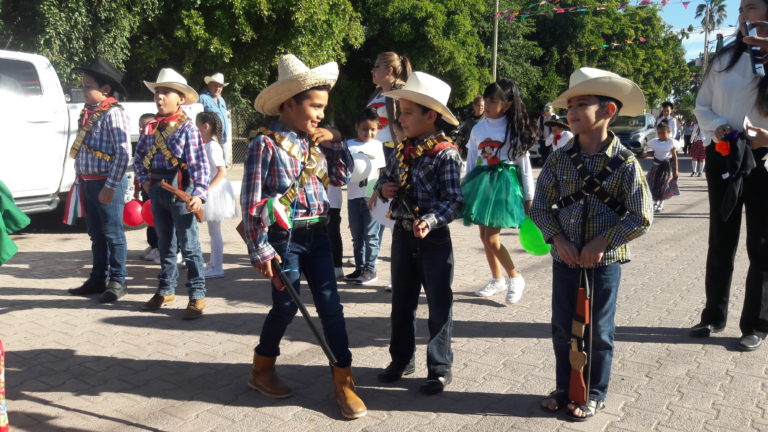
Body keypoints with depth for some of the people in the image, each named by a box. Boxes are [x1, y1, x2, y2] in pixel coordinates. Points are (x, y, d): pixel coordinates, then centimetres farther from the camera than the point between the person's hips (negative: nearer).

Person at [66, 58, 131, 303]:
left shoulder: (113, 114, -14)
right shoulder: (87, 113, 11)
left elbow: (123, 154, -20)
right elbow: (81, 151, 17)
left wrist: (110, 185, -20)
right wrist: (79, 180, 15)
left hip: (107, 183, -8)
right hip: (88, 182, 8)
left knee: (112, 234, 2)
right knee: (96, 234, 16)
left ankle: (117, 281, 12)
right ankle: (97, 280, 27)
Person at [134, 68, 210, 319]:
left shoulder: (187, 127, -11)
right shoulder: (151, 127, 8)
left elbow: (200, 164, -18)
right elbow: (139, 157, 20)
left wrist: (199, 194, -27)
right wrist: (144, 181, 7)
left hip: (180, 190, -7)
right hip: (157, 190, 7)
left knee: (189, 246, -2)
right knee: (164, 244, 18)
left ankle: (197, 295, 5)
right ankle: (166, 290, 30)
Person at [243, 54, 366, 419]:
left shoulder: (314, 142, 7)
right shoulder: (266, 144, -13)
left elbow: (340, 178, 17)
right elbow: (251, 201, -14)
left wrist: (336, 143, 3)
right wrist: (260, 250, -16)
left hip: (317, 234, 6)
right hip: (285, 238, -6)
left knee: (330, 305, 3)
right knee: (286, 306, 5)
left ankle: (343, 380, 12)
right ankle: (262, 371, 30)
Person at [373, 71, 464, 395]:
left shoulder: (445, 154, -14)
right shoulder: (402, 151, 6)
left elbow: (454, 201, -18)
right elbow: (384, 178, 20)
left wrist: (430, 220, -32)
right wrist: (383, 188, -3)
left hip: (434, 238, -6)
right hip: (402, 235, 6)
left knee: (439, 305, 7)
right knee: (401, 302, 16)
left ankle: (440, 369, 19)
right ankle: (401, 359, 32)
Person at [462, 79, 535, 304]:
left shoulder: (515, 130, -6)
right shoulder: (478, 129, 5)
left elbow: (524, 165, -4)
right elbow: (471, 162, 11)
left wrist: (529, 197, -4)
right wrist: (467, 189, 10)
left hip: (504, 183, -5)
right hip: (481, 183, 5)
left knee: (492, 239, -9)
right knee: (484, 237, 10)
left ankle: (515, 278, 12)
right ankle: (497, 280, 28)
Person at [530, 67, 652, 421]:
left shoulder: (625, 163, -11)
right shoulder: (559, 159, -3)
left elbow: (642, 217, -11)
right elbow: (540, 206, 1)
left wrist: (603, 242, -17)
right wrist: (557, 238, -13)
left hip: (604, 260, -3)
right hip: (565, 258, 3)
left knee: (598, 330, 9)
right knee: (563, 327, 11)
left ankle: (594, 394, 26)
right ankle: (565, 388, 29)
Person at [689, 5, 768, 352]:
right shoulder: (725, 58, 6)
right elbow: (701, 106, 9)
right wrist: (716, 126, -11)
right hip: (722, 158, 3)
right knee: (720, 242, 11)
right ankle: (714, 316, 24)